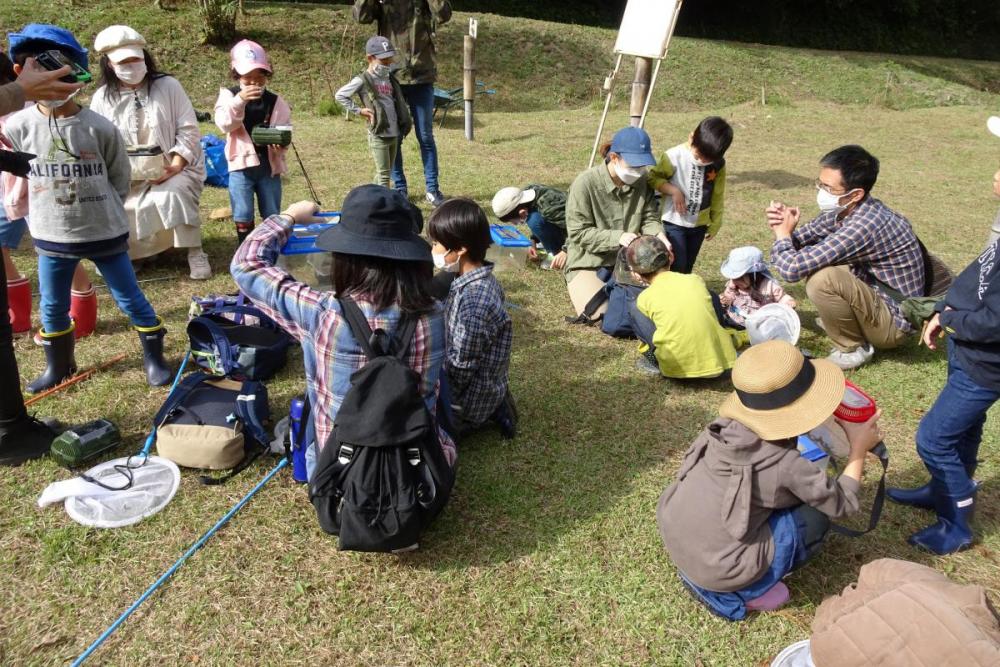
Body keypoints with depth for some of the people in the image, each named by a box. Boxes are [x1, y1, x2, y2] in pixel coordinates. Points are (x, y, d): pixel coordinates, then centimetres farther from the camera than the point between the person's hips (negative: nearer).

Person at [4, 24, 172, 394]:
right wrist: (41, 210, 7)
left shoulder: (98, 127, -12)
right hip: (51, 235, 3)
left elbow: (120, 176, 0)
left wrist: (103, 211, 3)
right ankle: (58, 367, 35)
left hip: (104, 232, -2)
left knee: (131, 299, 7)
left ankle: (154, 359, 24)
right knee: (52, 307, 15)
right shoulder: (18, 127, -6)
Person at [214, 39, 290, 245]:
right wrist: (239, 100, -32)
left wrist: (281, 142, -20)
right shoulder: (229, 95, -2)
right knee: (243, 216, 4)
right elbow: (224, 124, -18)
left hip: (269, 165, 2)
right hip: (241, 165, -2)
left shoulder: (276, 101, 3)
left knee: (272, 216, 11)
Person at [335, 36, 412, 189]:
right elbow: (340, 95, -8)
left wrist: (405, 122, 11)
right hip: (378, 135, -7)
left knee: (387, 172, 15)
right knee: (383, 173, -5)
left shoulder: (390, 78, 11)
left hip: (394, 134, 7)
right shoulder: (363, 80, -10)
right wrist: (358, 110, -10)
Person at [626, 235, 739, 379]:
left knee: (634, 308, 10)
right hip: (719, 360, 3)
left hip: (679, 367, -3)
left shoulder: (645, 297, 0)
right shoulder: (695, 279, 9)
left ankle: (654, 360, 10)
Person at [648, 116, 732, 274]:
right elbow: (653, 177, -9)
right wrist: (674, 191, -22)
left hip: (699, 224, 4)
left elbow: (717, 196, 5)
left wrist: (715, 222, 11)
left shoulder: (718, 164, -6)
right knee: (677, 268, -7)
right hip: (674, 222, -4)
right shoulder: (674, 156, -18)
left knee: (687, 268, 15)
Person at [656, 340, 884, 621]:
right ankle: (746, 591, 5)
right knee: (817, 512, 4)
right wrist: (859, 448, 5)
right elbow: (843, 504, -5)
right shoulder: (786, 465, -21)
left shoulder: (725, 427, -6)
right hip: (716, 570, -6)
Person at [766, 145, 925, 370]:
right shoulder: (843, 209, -5)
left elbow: (791, 269, -37)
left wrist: (783, 233, -17)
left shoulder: (865, 224, -32)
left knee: (822, 279, -31)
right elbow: (801, 240, 8)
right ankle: (843, 320, 17)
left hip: (894, 321, -9)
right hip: (875, 295, 9)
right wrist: (783, 228, -15)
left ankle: (852, 349, -7)